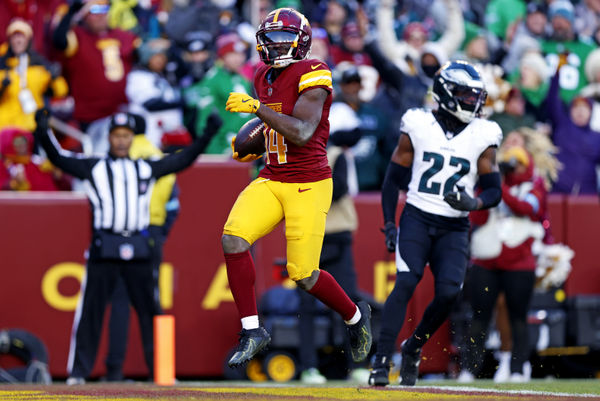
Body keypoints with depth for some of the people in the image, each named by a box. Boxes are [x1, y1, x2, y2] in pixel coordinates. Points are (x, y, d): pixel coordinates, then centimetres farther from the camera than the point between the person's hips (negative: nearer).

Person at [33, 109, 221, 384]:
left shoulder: (146, 169, 17)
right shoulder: (93, 168, 9)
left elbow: (182, 160, 20)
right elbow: (59, 159, -1)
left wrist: (208, 134, 15)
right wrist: (43, 133, -16)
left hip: (138, 248, 3)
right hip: (104, 246, -3)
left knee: (150, 311, 3)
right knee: (91, 310, -5)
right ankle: (78, 371, -1)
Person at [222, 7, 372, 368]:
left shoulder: (312, 75, -13)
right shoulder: (265, 77, 12)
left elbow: (301, 133, -24)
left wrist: (256, 107, -23)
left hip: (309, 185, -7)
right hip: (271, 180, 7)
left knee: (304, 275, -4)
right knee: (233, 240, -17)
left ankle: (356, 316, 26)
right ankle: (252, 331, -7)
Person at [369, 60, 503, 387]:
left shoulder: (482, 137, 4)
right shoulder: (418, 126, 2)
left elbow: (494, 191, 5)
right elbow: (394, 179, 8)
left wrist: (473, 203, -18)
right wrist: (389, 224, 0)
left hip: (454, 228, 1)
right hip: (417, 219, -1)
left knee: (448, 292, -15)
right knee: (405, 284, -19)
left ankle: (414, 347, 11)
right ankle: (382, 362, -18)